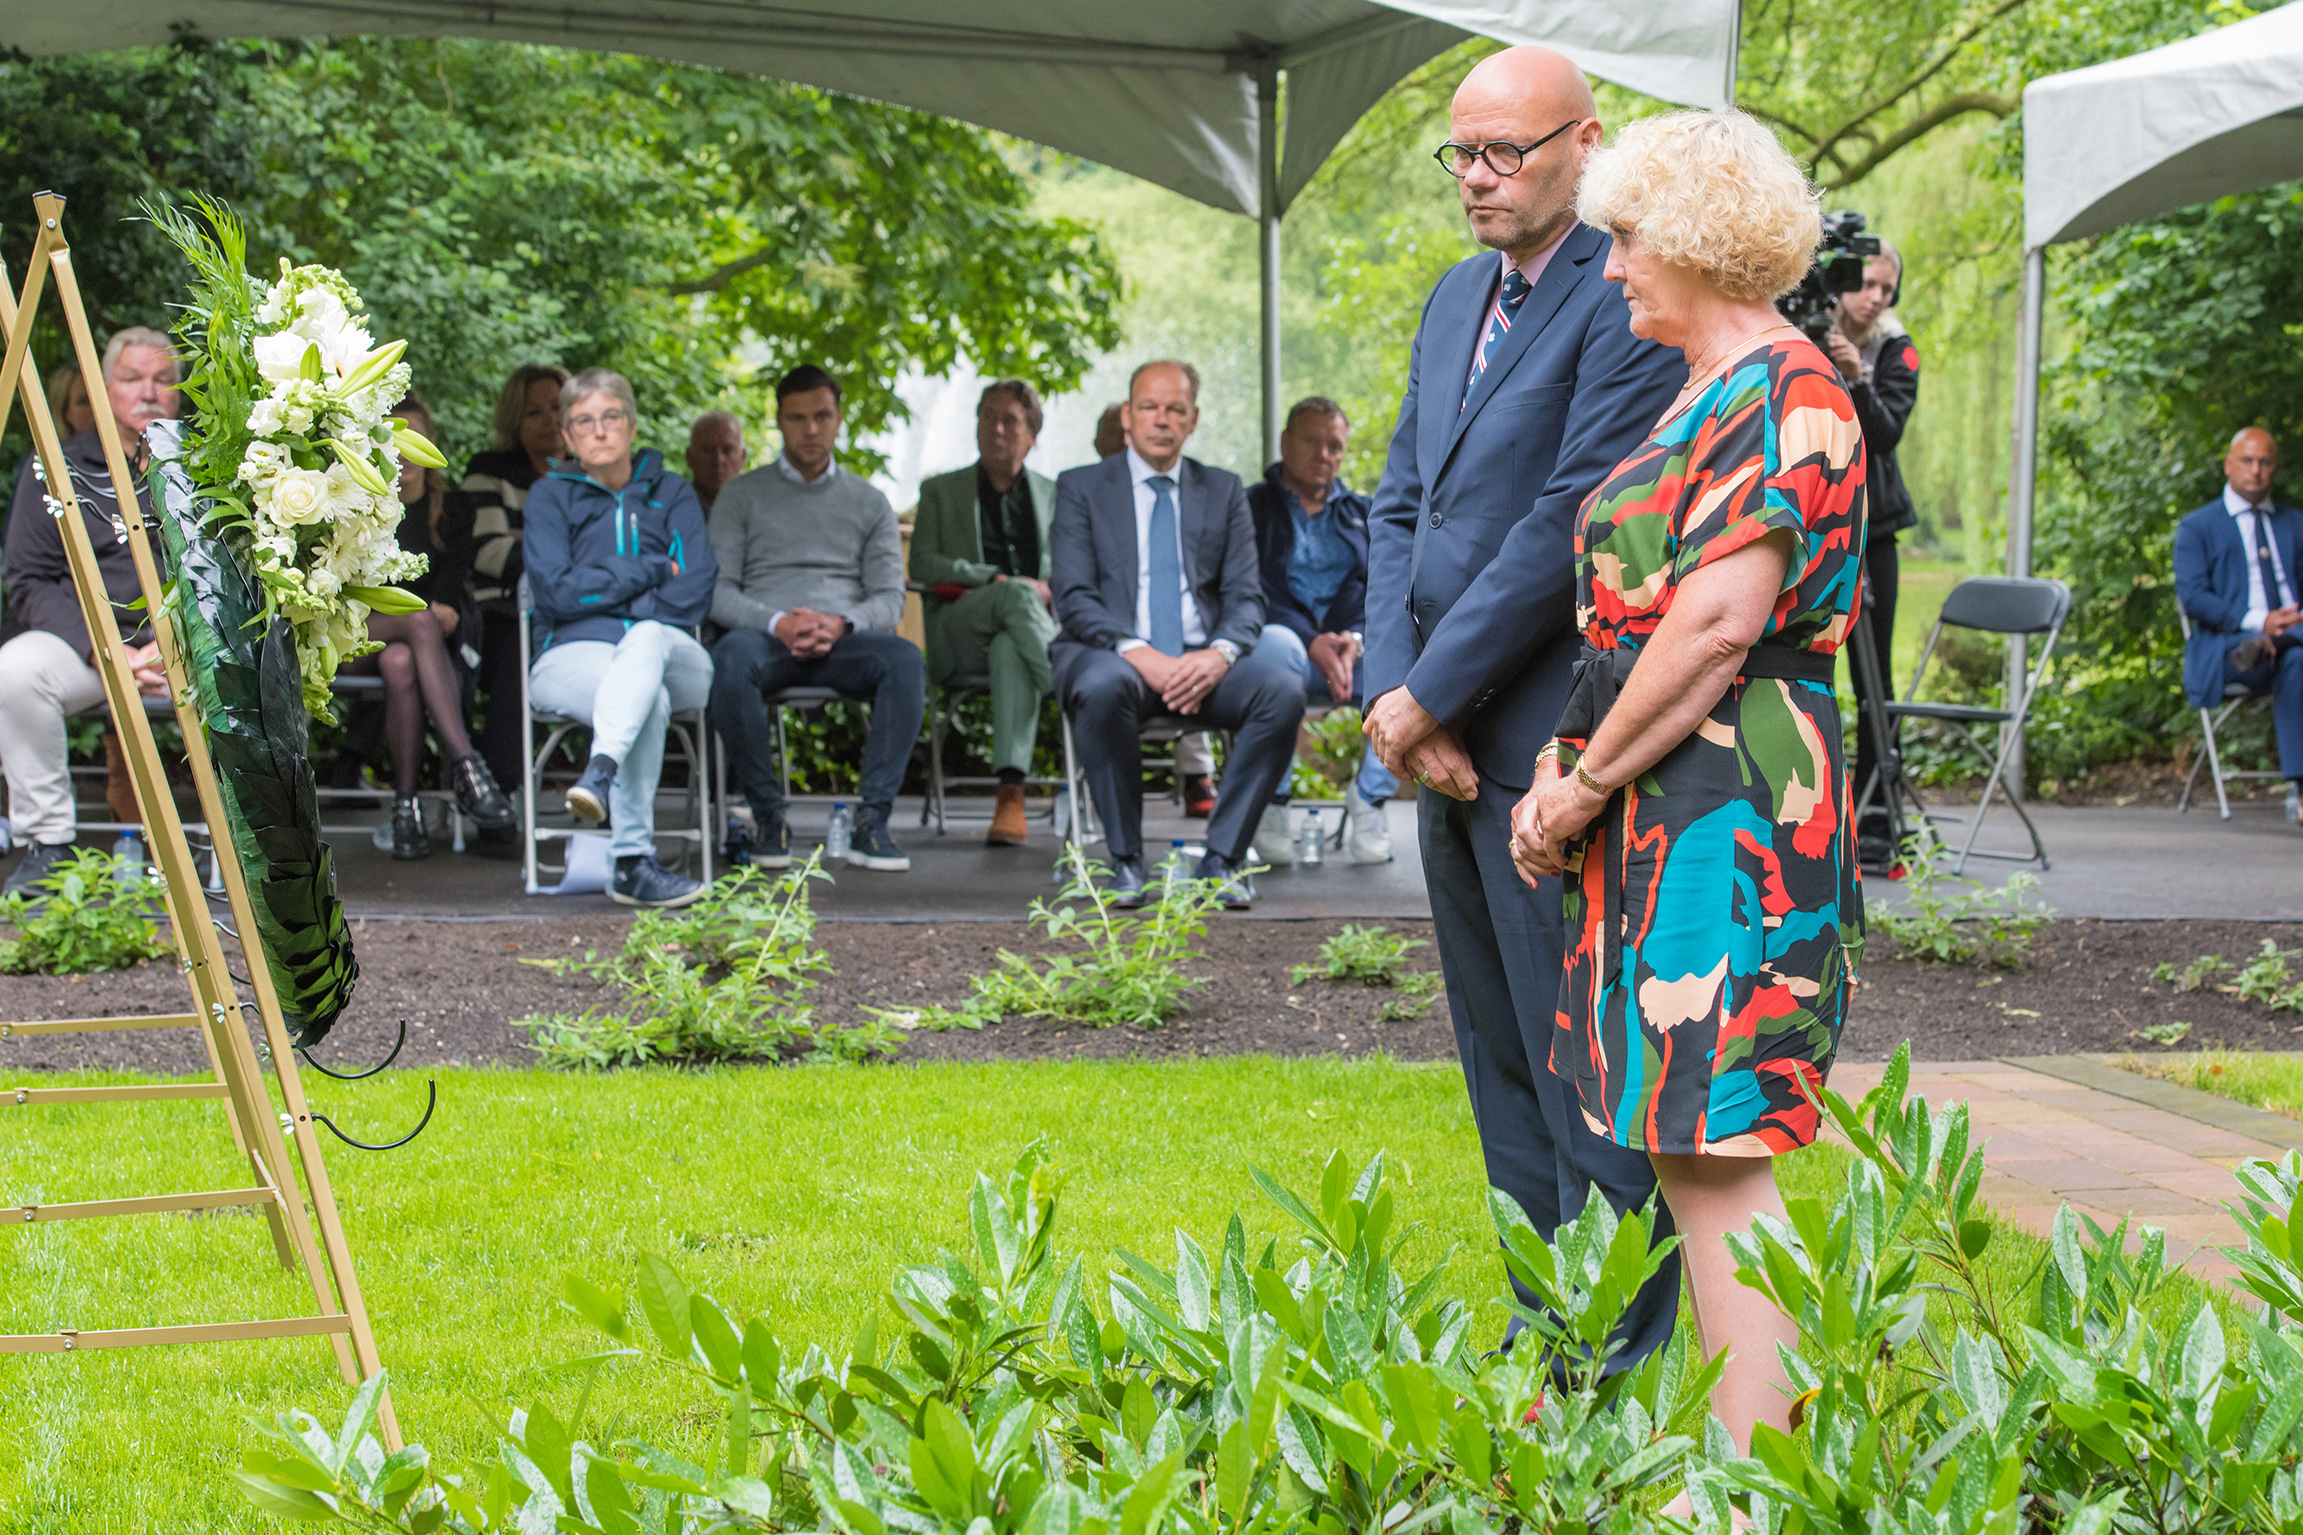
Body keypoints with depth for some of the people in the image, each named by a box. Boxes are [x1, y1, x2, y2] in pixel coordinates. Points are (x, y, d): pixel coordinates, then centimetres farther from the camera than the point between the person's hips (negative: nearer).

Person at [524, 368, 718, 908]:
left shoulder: (672, 494, 19)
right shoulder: (550, 496, 14)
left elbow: (695, 589, 3)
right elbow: (556, 591, -2)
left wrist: (606, 594, -8)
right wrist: (650, 570, -1)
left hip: (669, 651, 1)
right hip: (574, 655, -1)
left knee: (645, 640, -39)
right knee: (651, 700, -37)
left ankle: (599, 771, -60)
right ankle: (632, 862, -44)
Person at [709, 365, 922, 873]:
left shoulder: (870, 503, 20)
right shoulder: (742, 495, 16)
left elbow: (889, 599, 9)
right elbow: (717, 591, 5)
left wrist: (840, 622, -14)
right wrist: (776, 622, -16)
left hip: (844, 640, 1)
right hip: (766, 637, -1)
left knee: (905, 659, -33)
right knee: (731, 656, -38)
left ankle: (872, 820, -31)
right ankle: (767, 814, -26)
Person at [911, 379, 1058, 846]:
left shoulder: (1053, 495, 24)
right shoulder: (940, 491, 20)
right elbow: (922, 564, 6)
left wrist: (1050, 589, -7)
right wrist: (993, 579, -9)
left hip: (1039, 621, 0)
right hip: (960, 633, 0)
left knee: (1010, 651, -40)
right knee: (1017, 596, -37)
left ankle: (1011, 797, -53)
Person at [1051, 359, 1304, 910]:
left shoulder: (1224, 491, 16)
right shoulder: (1080, 488, 9)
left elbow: (1246, 596, 8)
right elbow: (1074, 599, -3)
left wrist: (1219, 653, -16)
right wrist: (1139, 654, -21)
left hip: (1202, 660, 3)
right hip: (1111, 652, -2)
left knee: (1284, 688, -28)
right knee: (1105, 687, -39)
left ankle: (1223, 856, -18)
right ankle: (1125, 859, -22)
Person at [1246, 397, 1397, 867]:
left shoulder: (1364, 514, 24)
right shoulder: (1251, 507, 12)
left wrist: (1355, 639, -14)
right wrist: (1313, 643, -18)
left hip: (1357, 649, 3)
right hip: (1290, 637, -3)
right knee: (1277, 643, -41)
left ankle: (1370, 794, -15)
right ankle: (1271, 806, -26)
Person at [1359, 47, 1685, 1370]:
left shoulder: (1627, 302, -13)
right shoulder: (1457, 299, 16)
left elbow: (1569, 524, -18)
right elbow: (1401, 505, 13)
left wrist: (1432, 694, -14)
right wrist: (1394, 692, -1)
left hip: (1555, 745, -9)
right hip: (1451, 750, 9)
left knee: (1584, 1069, -2)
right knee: (1502, 1062, 15)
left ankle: (1620, 1361, 7)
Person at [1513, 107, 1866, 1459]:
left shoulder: (1786, 394, -12)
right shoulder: (1709, 395, 19)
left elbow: (1716, 628, -20)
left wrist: (1580, 787, -13)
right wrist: (1570, 784, 8)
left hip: (1732, 813, -10)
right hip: (1669, 816, 10)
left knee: (1718, 1155, -8)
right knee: (1688, 1145, 12)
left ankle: (1755, 1478, -4)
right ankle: (1756, 1420, 20)